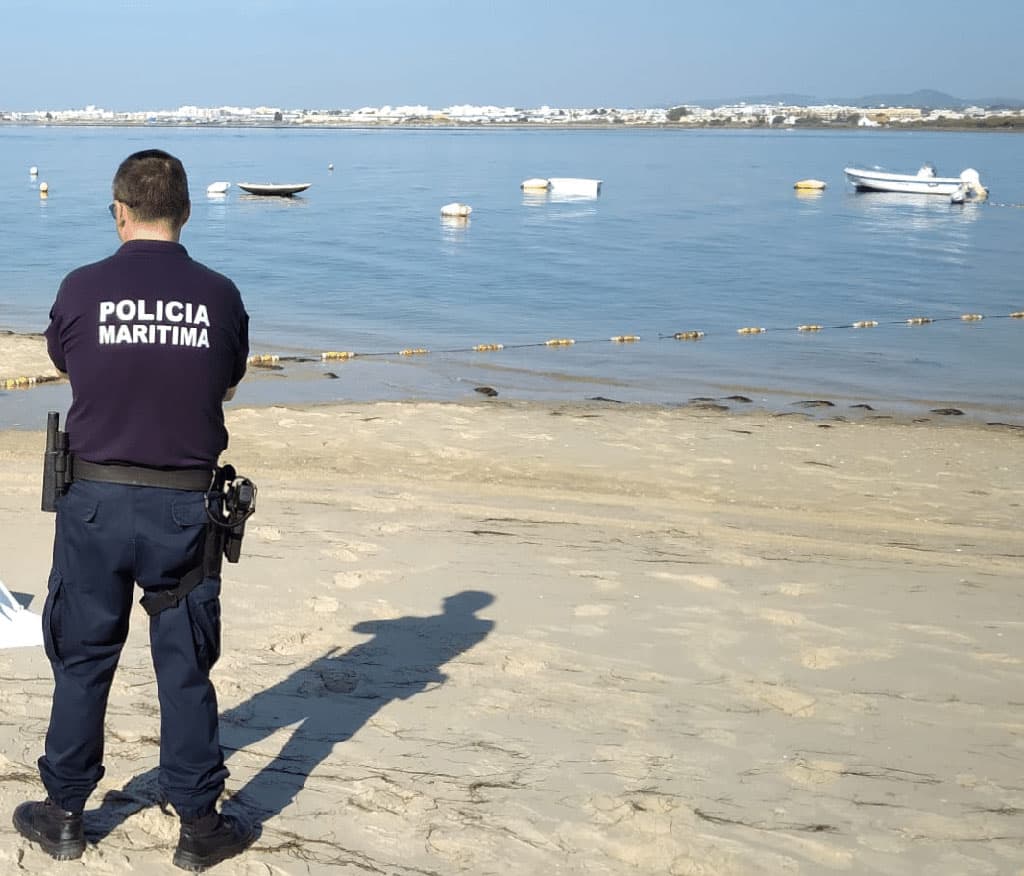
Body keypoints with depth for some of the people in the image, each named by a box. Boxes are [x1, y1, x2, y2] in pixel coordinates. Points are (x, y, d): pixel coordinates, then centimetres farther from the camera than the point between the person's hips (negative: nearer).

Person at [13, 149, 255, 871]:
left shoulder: (82, 290, -7)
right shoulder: (220, 296, -5)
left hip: (96, 500, 0)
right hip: (184, 506, 0)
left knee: (82, 661, 14)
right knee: (186, 668, 10)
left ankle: (64, 816, 25)